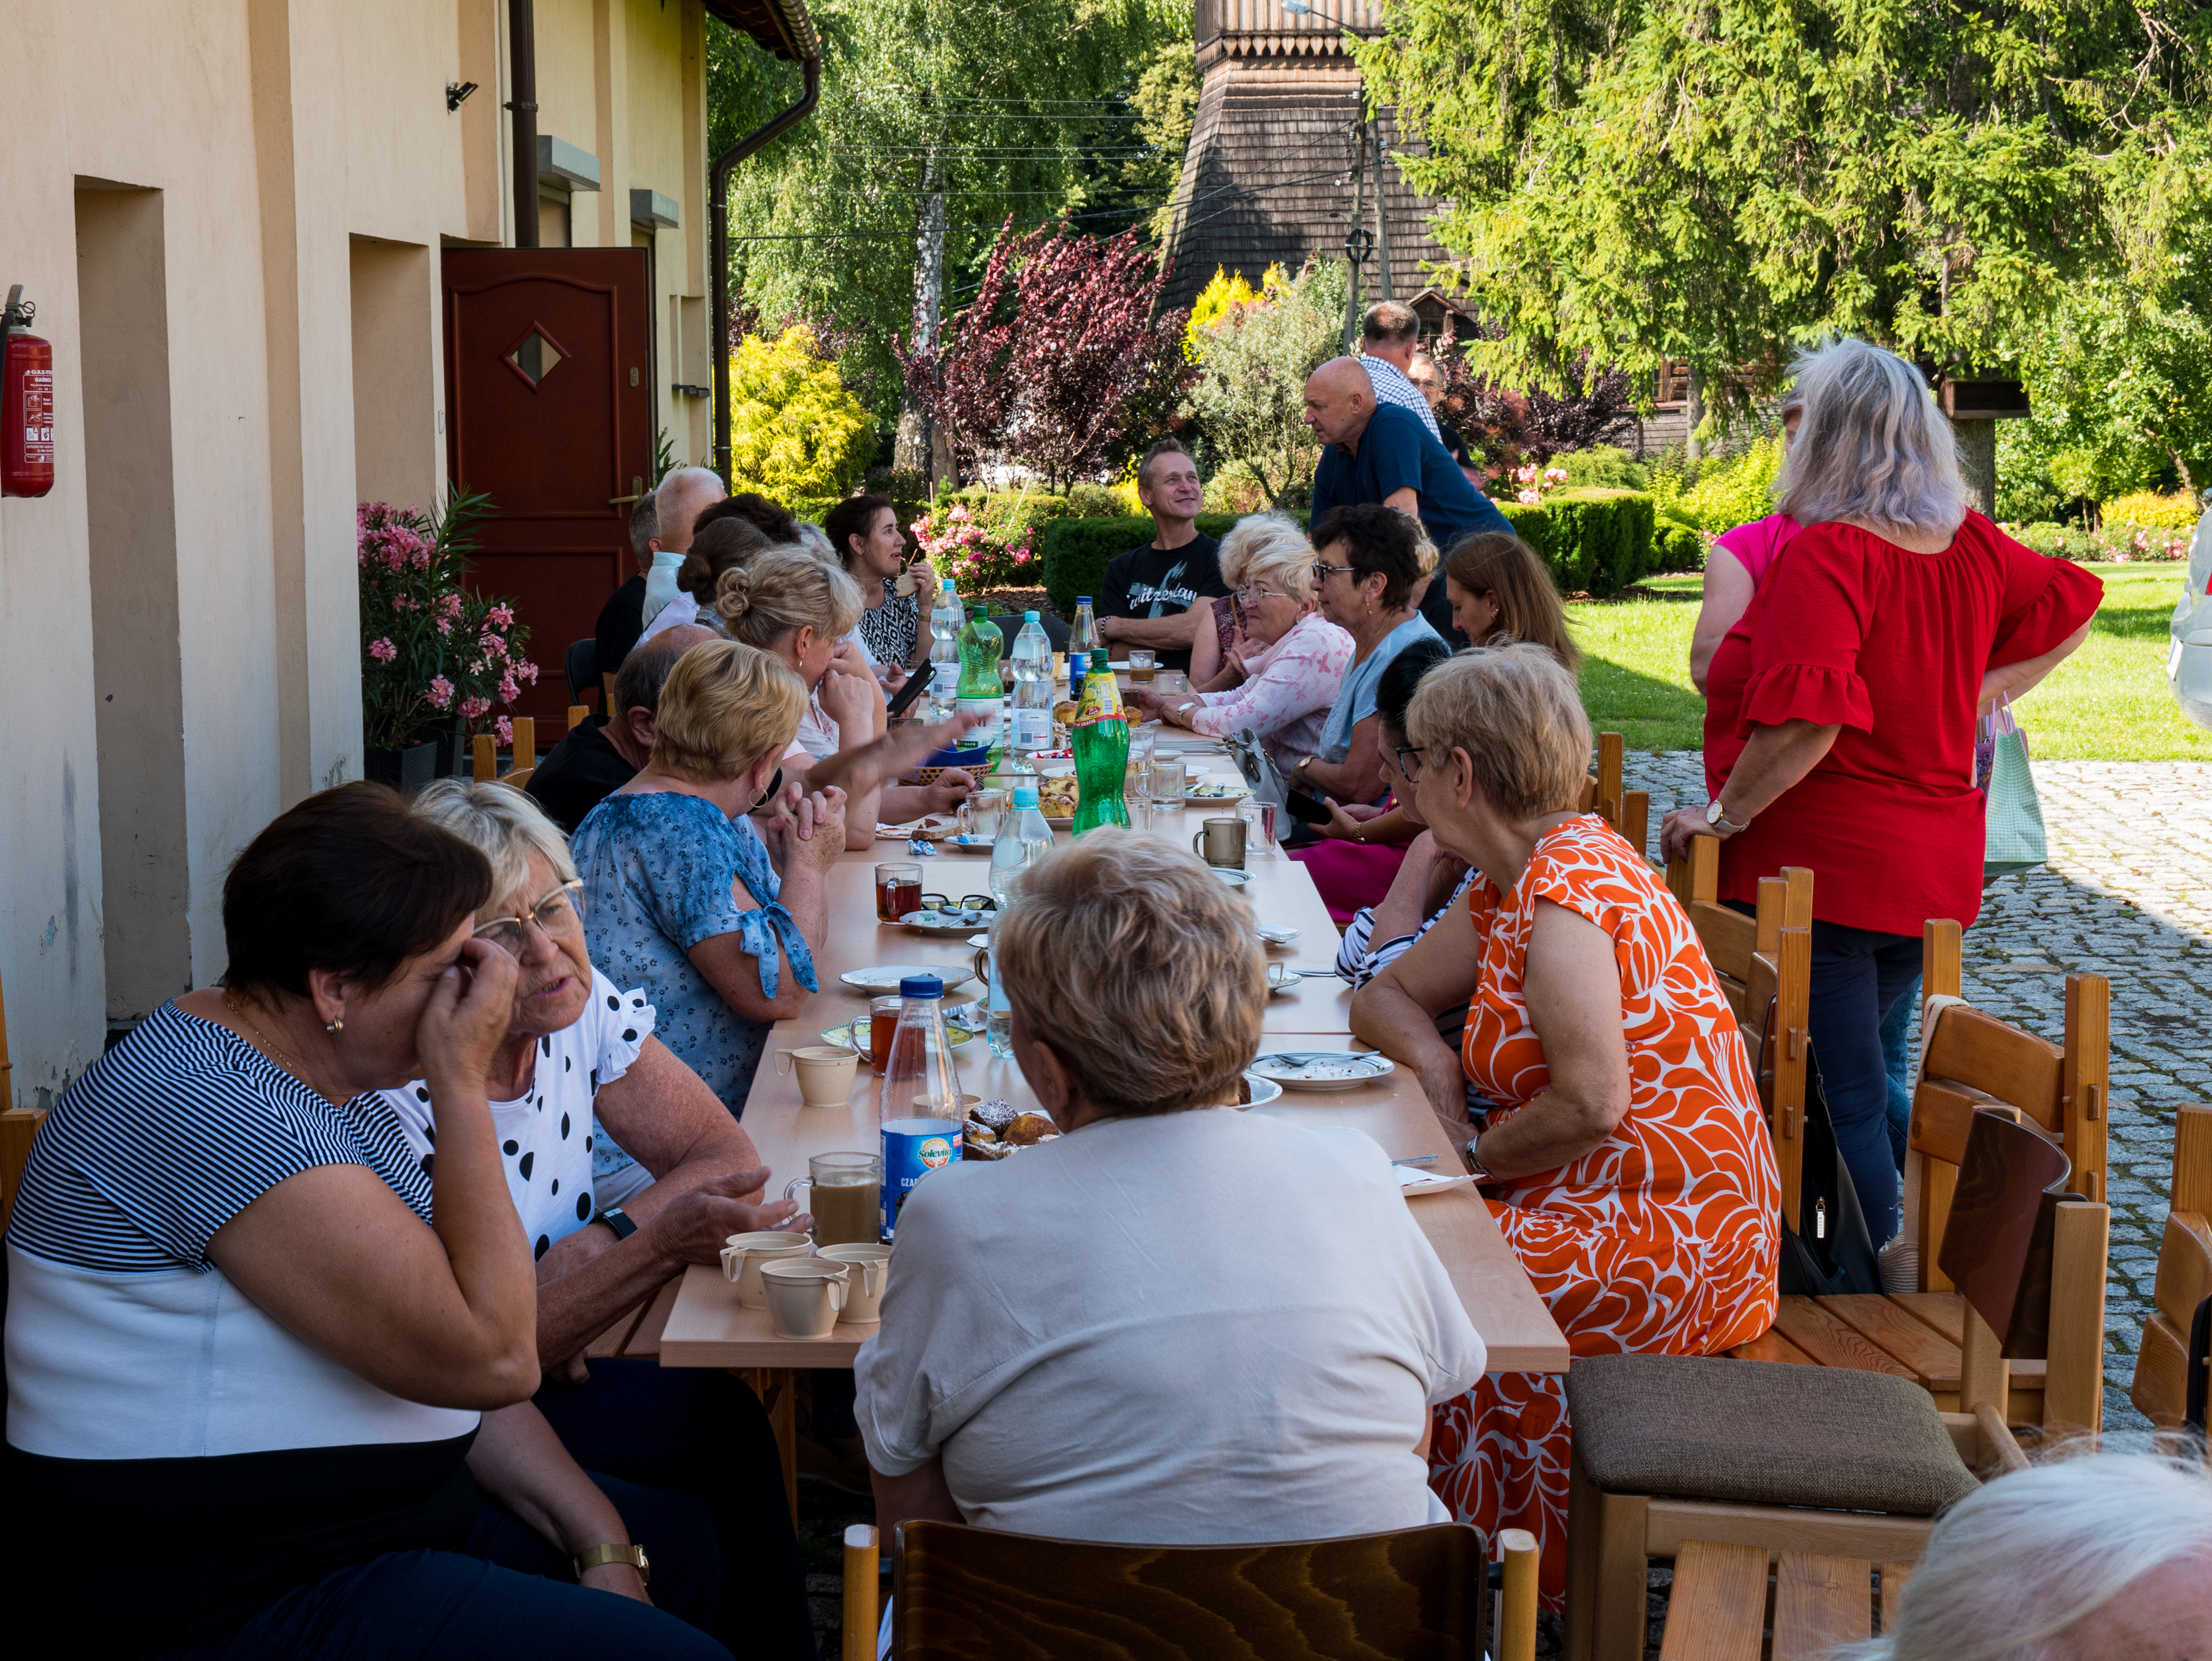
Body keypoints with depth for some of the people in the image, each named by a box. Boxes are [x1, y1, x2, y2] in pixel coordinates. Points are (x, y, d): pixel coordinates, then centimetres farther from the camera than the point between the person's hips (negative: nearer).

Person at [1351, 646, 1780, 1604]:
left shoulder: (1566, 894, -19)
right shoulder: (1516, 881, 10)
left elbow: (1590, 1104, -27)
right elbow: (1386, 997, 19)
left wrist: (1475, 1151, -11)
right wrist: (1438, 1069, 0)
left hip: (1668, 1239, -9)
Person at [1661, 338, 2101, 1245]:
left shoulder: (1826, 555, -20)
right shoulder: (1971, 543, 4)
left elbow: (1806, 718, -30)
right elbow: (2070, 606, 19)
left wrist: (1724, 814, -18)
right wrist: (1980, 696, 18)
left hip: (1819, 868, -8)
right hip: (1937, 868, 8)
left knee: (1843, 1100, -2)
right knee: (1862, 1075, 22)